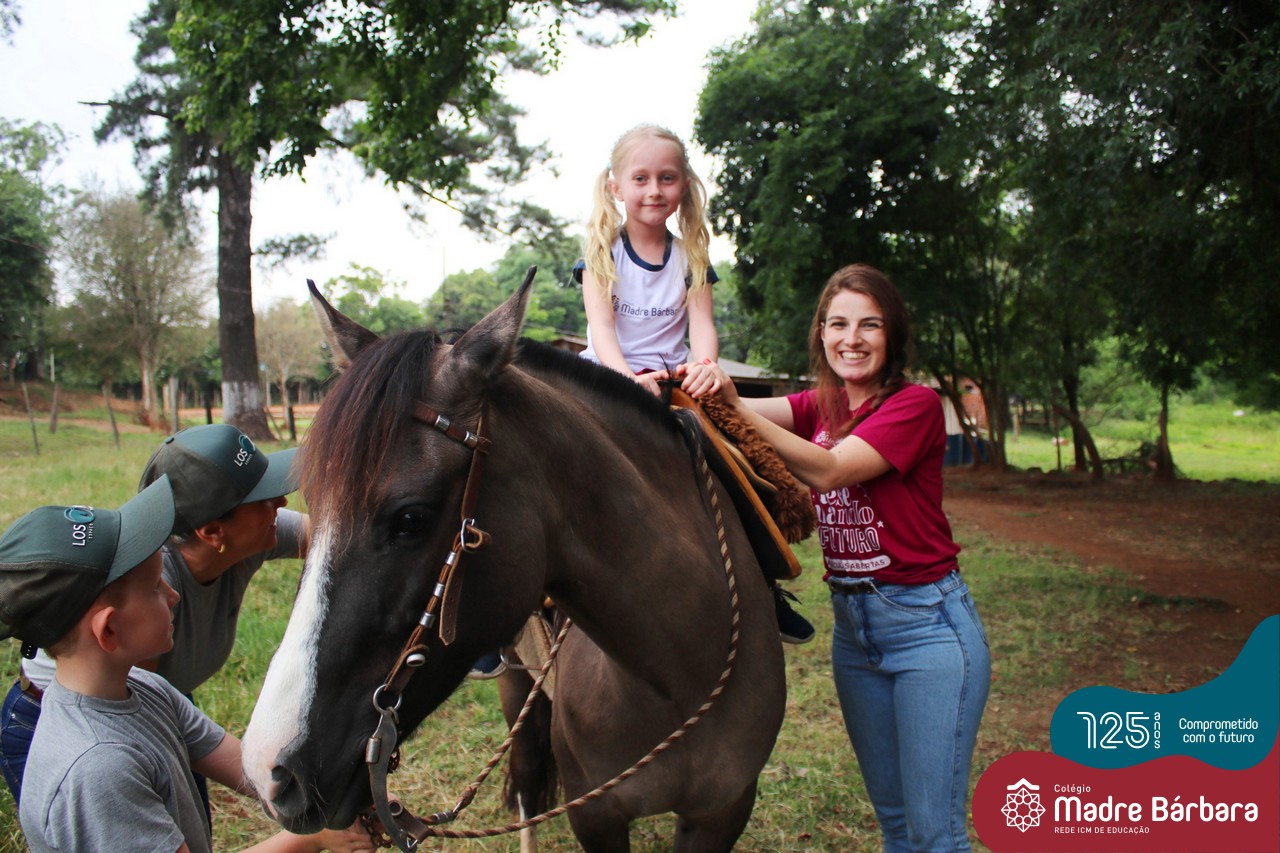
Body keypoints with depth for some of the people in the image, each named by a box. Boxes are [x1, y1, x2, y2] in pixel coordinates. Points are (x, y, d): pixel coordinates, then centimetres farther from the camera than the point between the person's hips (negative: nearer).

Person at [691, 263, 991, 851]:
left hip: (927, 623, -6)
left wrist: (734, 408, -38)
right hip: (850, 625, 6)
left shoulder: (915, 405, -11)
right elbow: (761, 412, -13)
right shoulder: (819, 407, 9)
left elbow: (829, 471, -26)